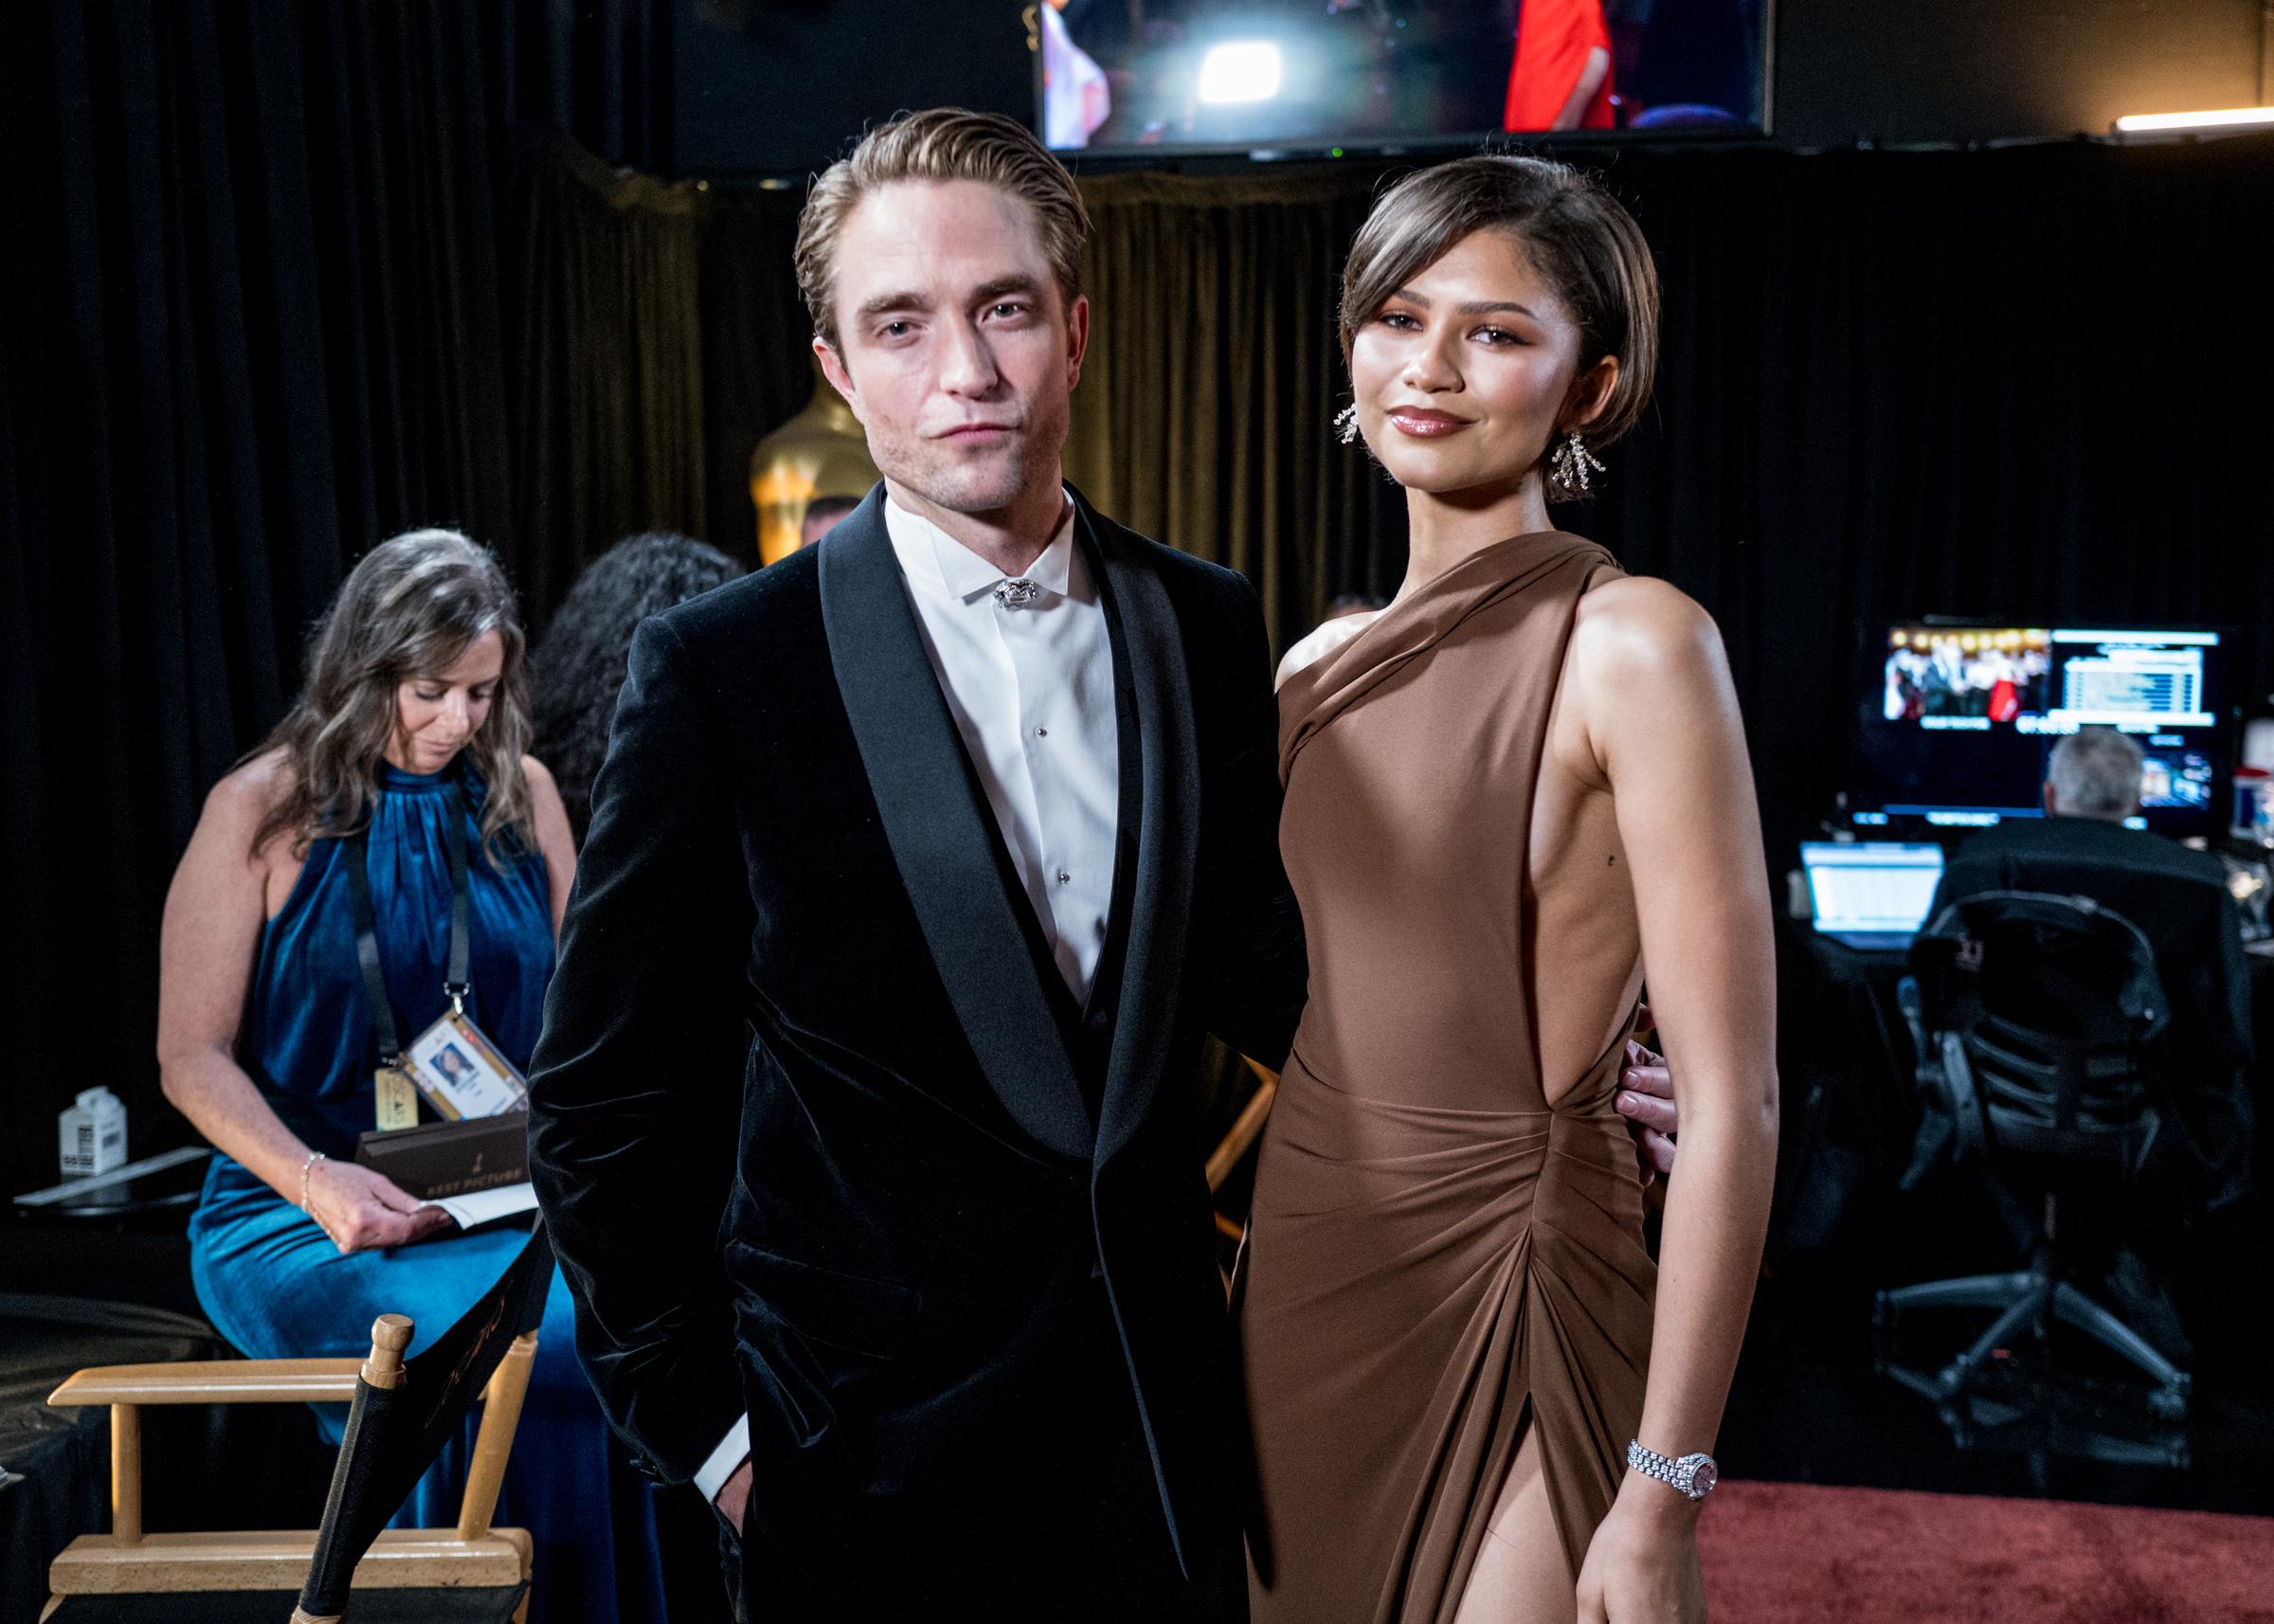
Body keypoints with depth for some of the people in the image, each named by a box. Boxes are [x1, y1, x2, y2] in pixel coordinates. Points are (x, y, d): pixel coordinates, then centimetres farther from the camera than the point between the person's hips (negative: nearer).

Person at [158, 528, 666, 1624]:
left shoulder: (522, 797, 12)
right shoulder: (264, 810, 2)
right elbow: (193, 1057, -1)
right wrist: (317, 1181, -17)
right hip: (299, 1214, -3)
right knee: (532, 1342, -31)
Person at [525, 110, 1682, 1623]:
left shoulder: (1209, 626, -1)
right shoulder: (718, 670, -12)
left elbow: (1249, 960, 8)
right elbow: (606, 1105, -6)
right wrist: (703, 1426, -6)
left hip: (1161, 1399, 3)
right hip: (875, 1434, -3)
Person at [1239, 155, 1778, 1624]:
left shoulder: (1628, 642, -15)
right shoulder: (1338, 658, 5)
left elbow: (1732, 1104, -17)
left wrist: (1663, 1496, -17)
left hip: (1511, 1308, -6)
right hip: (1309, 1279, 6)